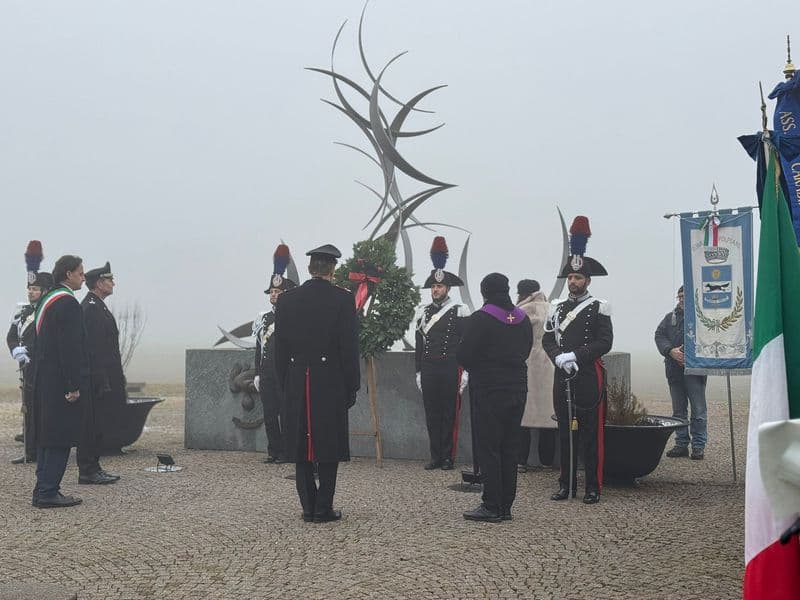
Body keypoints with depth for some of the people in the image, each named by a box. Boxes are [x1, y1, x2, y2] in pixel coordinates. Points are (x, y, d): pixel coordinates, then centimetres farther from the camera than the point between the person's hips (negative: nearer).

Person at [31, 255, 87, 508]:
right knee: (60, 437, -4)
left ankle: (43, 490, 19)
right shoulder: (68, 302, -16)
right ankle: (48, 492, -1)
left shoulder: (47, 300, 15)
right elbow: (70, 347, -21)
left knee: (46, 436, 14)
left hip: (44, 381, 10)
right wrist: (74, 386, -20)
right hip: (61, 382, -10)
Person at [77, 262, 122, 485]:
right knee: (93, 424, -5)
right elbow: (94, 349, -21)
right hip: (96, 380, -10)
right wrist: (103, 381, -22)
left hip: (102, 379, 10)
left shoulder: (97, 306, 17)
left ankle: (92, 468, 19)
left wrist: (115, 381, 19)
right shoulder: (91, 308, -15)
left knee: (97, 424, 13)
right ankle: (88, 472, 1)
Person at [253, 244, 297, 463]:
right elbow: (258, 347, 15)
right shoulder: (262, 318, 14)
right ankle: (273, 451, 16)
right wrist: (257, 374, 12)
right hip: (266, 374, 5)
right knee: (269, 414, 7)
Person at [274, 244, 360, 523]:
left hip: (297, 385, 3)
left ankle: (308, 507, 12)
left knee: (302, 447, 9)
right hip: (331, 384, -3)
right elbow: (350, 348, -6)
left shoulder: (285, 300, 4)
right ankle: (323, 508, 6)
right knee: (329, 447, 5)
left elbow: (280, 347, 6)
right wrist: (351, 388, 1)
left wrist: (285, 385, 13)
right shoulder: (343, 299, -6)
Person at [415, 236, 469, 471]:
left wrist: (465, 372, -8)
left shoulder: (459, 312, -1)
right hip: (428, 370, 4)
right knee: (431, 414, 7)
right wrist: (419, 371, 10)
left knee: (449, 414, 1)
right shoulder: (425, 312, 11)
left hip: (450, 369, -4)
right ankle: (435, 457, 14)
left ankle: (448, 457, 8)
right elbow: (419, 344, 14)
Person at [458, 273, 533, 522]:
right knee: (509, 448, 11)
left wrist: (478, 366, 7)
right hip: (517, 389, 6)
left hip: (488, 391, -6)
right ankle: (505, 506, 16)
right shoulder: (523, 319, 8)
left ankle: (491, 507, 0)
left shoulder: (480, 319, -12)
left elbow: (463, 355, -12)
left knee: (488, 448, -1)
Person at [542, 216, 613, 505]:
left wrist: (575, 356, -16)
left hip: (589, 376, -4)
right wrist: (559, 357, -11)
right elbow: (547, 339, 8)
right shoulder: (557, 308, 12)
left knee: (591, 433, 0)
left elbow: (605, 342, -10)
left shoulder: (599, 308, -2)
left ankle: (593, 486, 6)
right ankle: (566, 483, 17)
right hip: (562, 376, 5)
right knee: (565, 431, 9)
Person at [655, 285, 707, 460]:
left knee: (698, 411, -2)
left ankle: (698, 446, 6)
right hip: (674, 371, 5)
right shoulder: (670, 317, 14)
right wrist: (671, 351, -11)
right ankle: (681, 444, 20)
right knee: (678, 411, 12)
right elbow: (659, 335, 5)